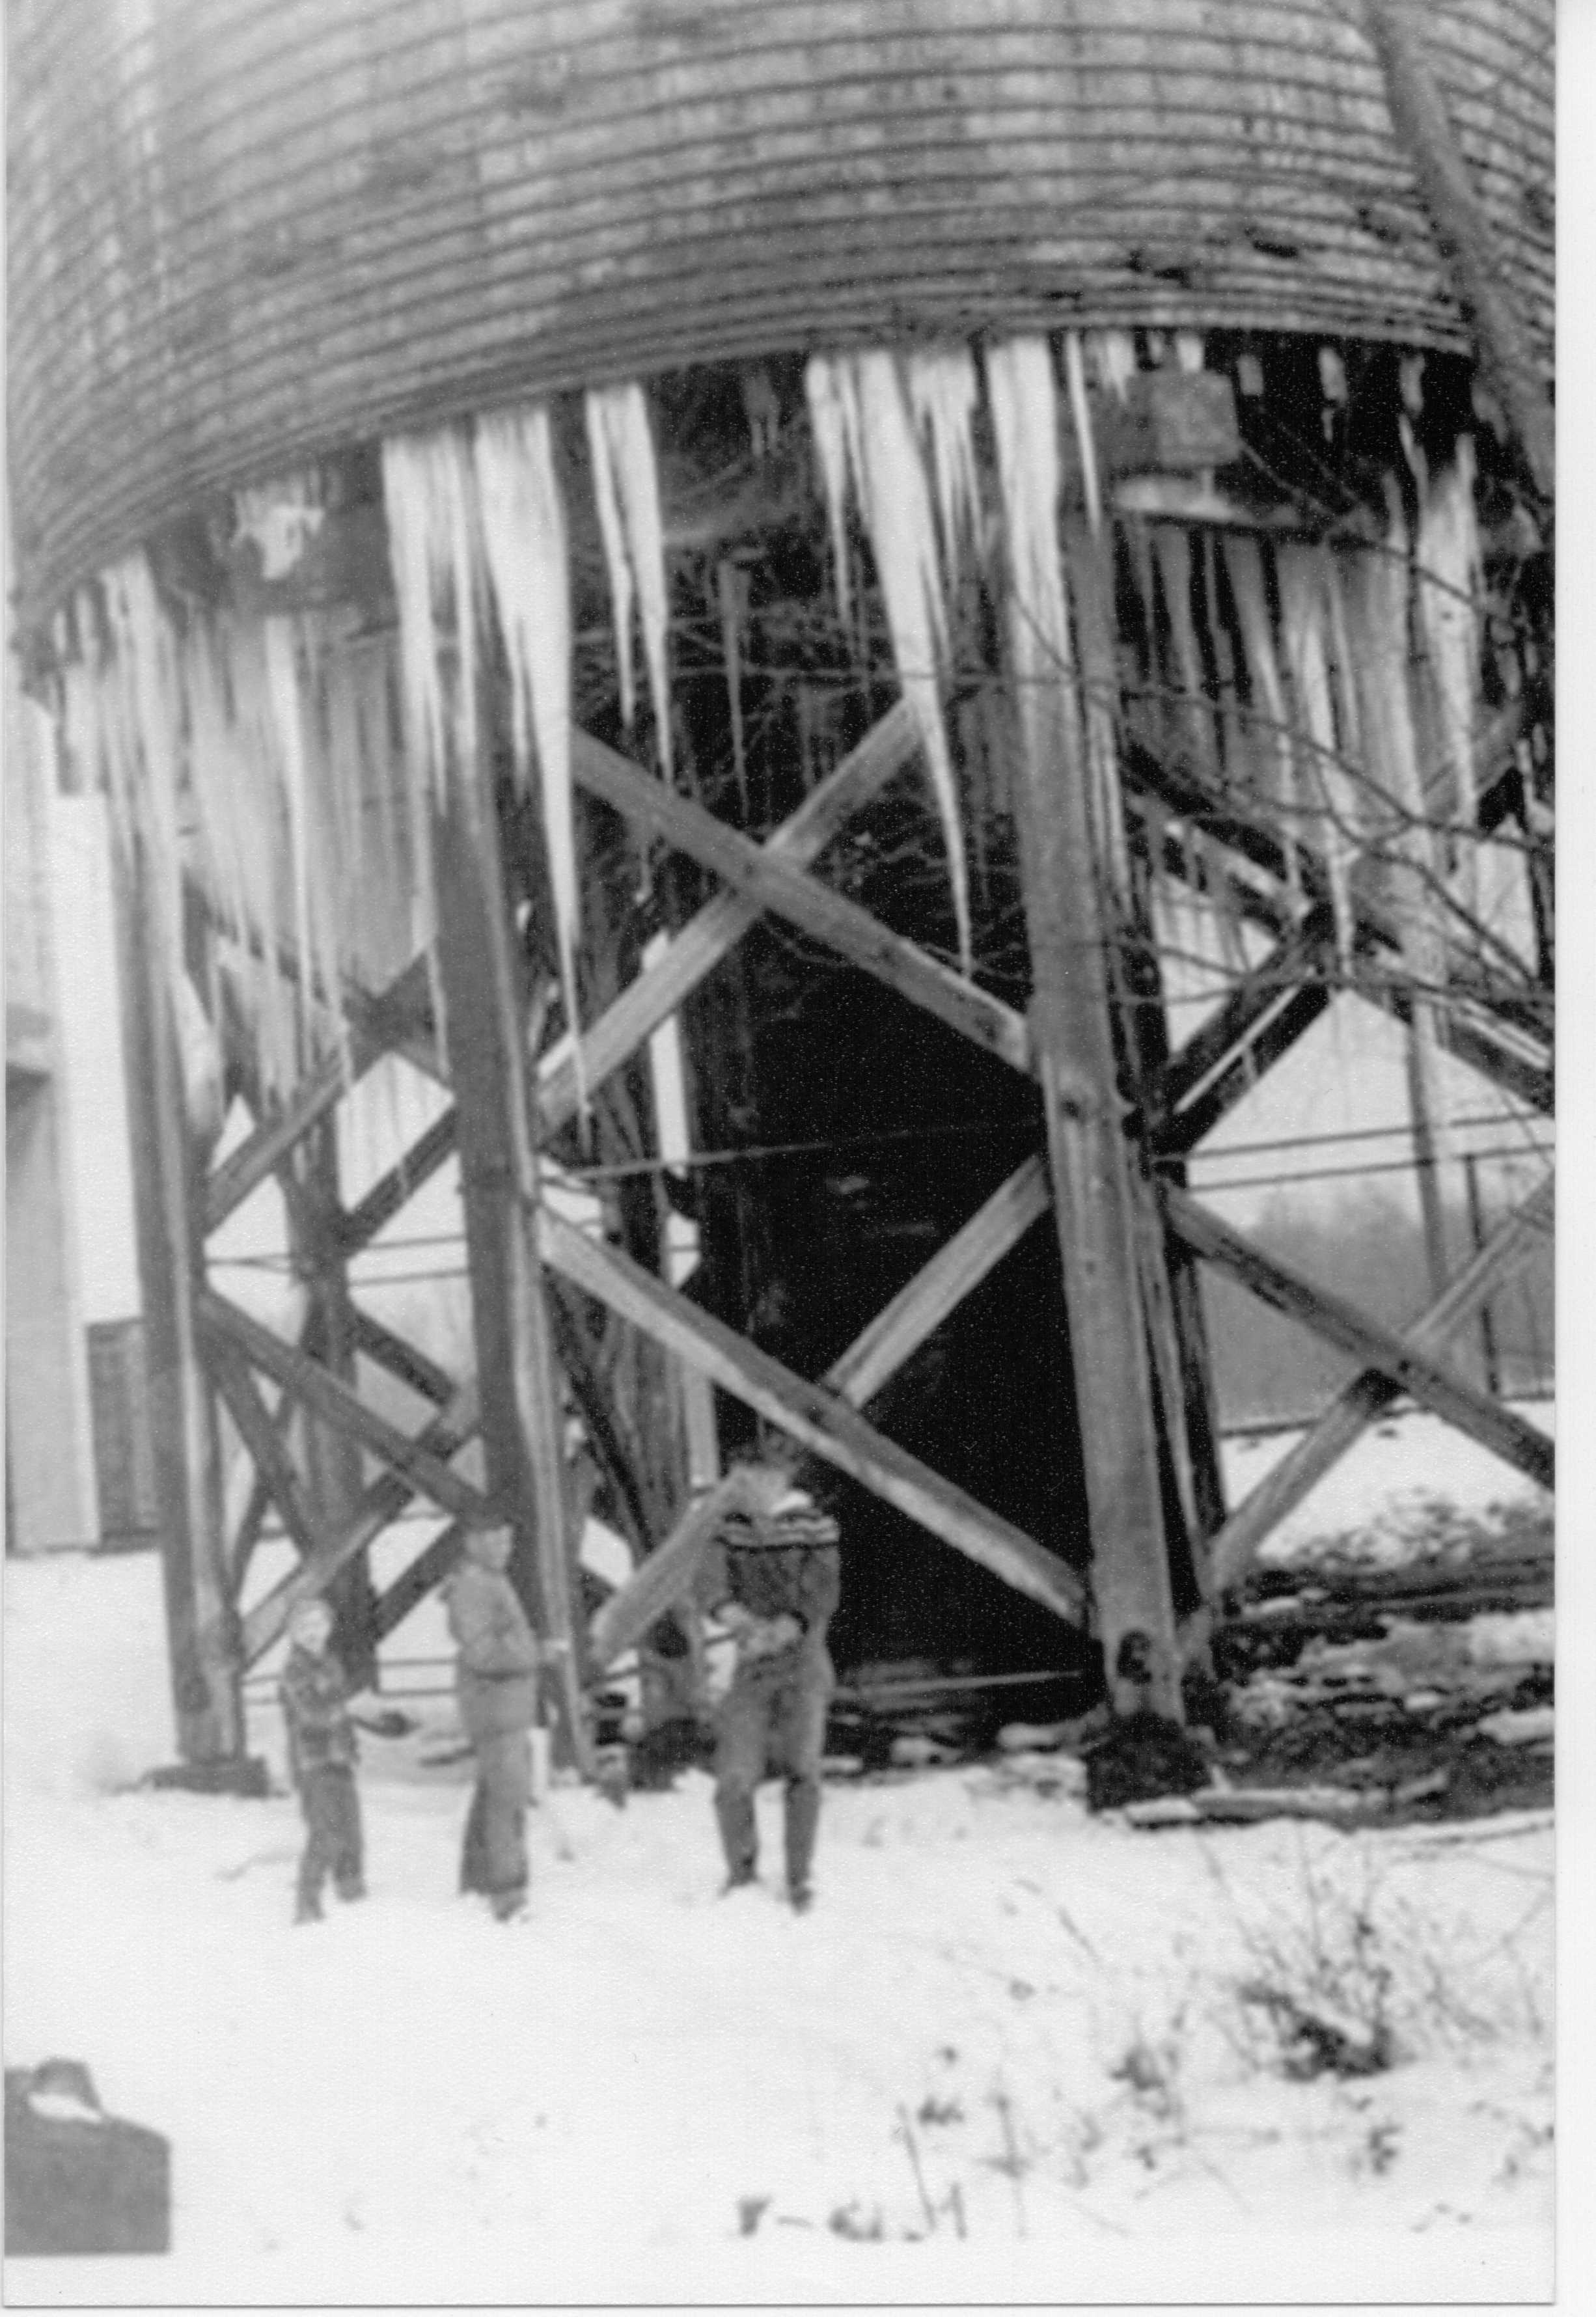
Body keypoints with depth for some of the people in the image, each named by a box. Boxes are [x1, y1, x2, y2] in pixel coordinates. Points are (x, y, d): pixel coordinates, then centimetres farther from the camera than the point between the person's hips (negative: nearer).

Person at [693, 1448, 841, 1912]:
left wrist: (781, 1632, -32)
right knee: (734, 1781, -6)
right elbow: (707, 1582, -13)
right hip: (750, 1669, 2)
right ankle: (741, 1869, 18)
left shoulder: (814, 1527, -5)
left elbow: (822, 1595, -16)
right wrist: (735, 1617, -35)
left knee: (803, 1772, -8)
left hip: (803, 1661, -2)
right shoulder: (730, 1530, 2)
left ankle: (799, 1878, 9)